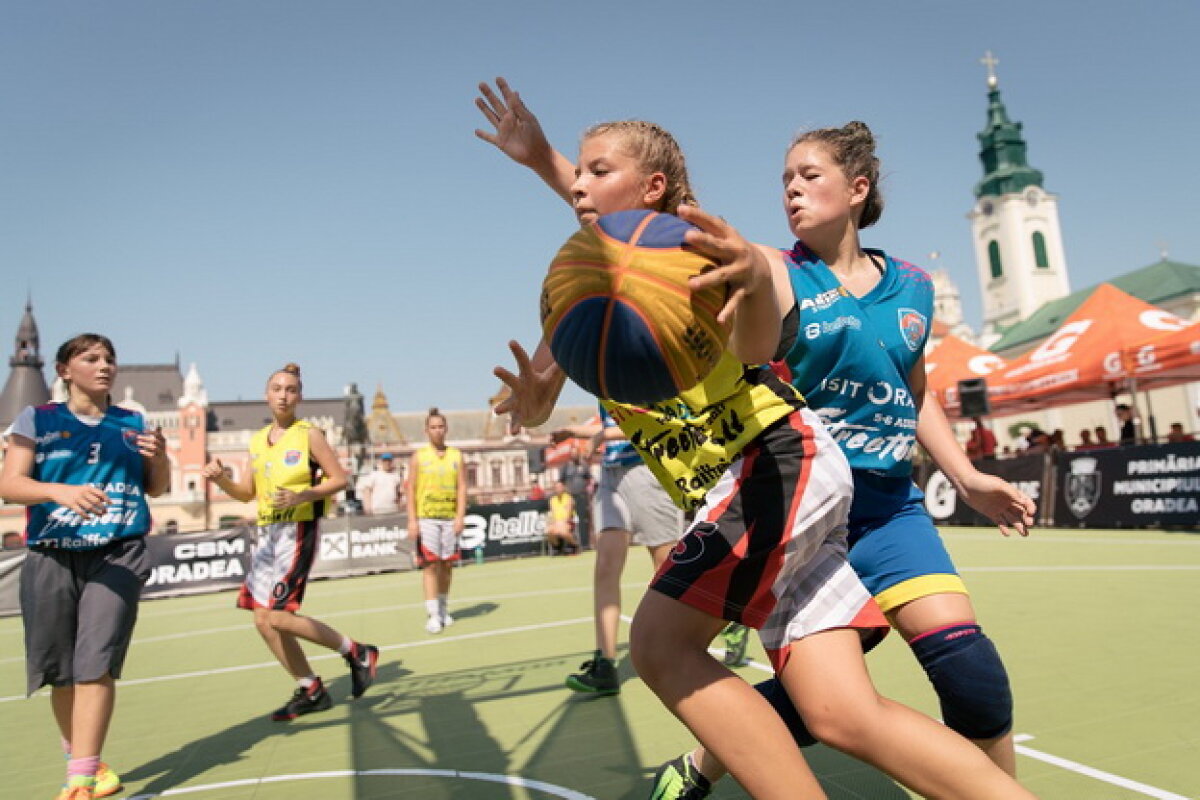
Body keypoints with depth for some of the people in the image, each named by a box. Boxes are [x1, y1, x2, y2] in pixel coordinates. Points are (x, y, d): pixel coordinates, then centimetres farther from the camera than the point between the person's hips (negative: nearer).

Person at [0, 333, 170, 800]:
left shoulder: (132, 423, 10)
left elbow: (155, 489, 16)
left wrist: (159, 457, -6)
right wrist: (61, 491, -25)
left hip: (118, 555, 0)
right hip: (52, 557, 0)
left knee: (96, 664, -10)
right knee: (60, 670, 7)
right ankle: (80, 761, 28)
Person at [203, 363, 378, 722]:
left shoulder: (309, 434, -6)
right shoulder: (258, 440, 13)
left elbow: (339, 479, -6)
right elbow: (246, 492, 15)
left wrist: (302, 496, -21)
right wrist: (220, 479, -4)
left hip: (297, 531, -7)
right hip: (266, 533, 7)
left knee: (278, 616, -15)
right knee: (263, 619, 6)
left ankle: (357, 653, 3)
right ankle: (311, 691, 20)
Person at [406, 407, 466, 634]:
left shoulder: (456, 455, 9)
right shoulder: (418, 456, 4)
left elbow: (461, 487, 5)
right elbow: (411, 489, 2)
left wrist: (460, 516, -5)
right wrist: (412, 520, -6)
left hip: (450, 519, 2)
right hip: (425, 518, -2)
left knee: (447, 565, 8)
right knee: (430, 564, -7)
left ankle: (444, 609, 24)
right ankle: (433, 615, -5)